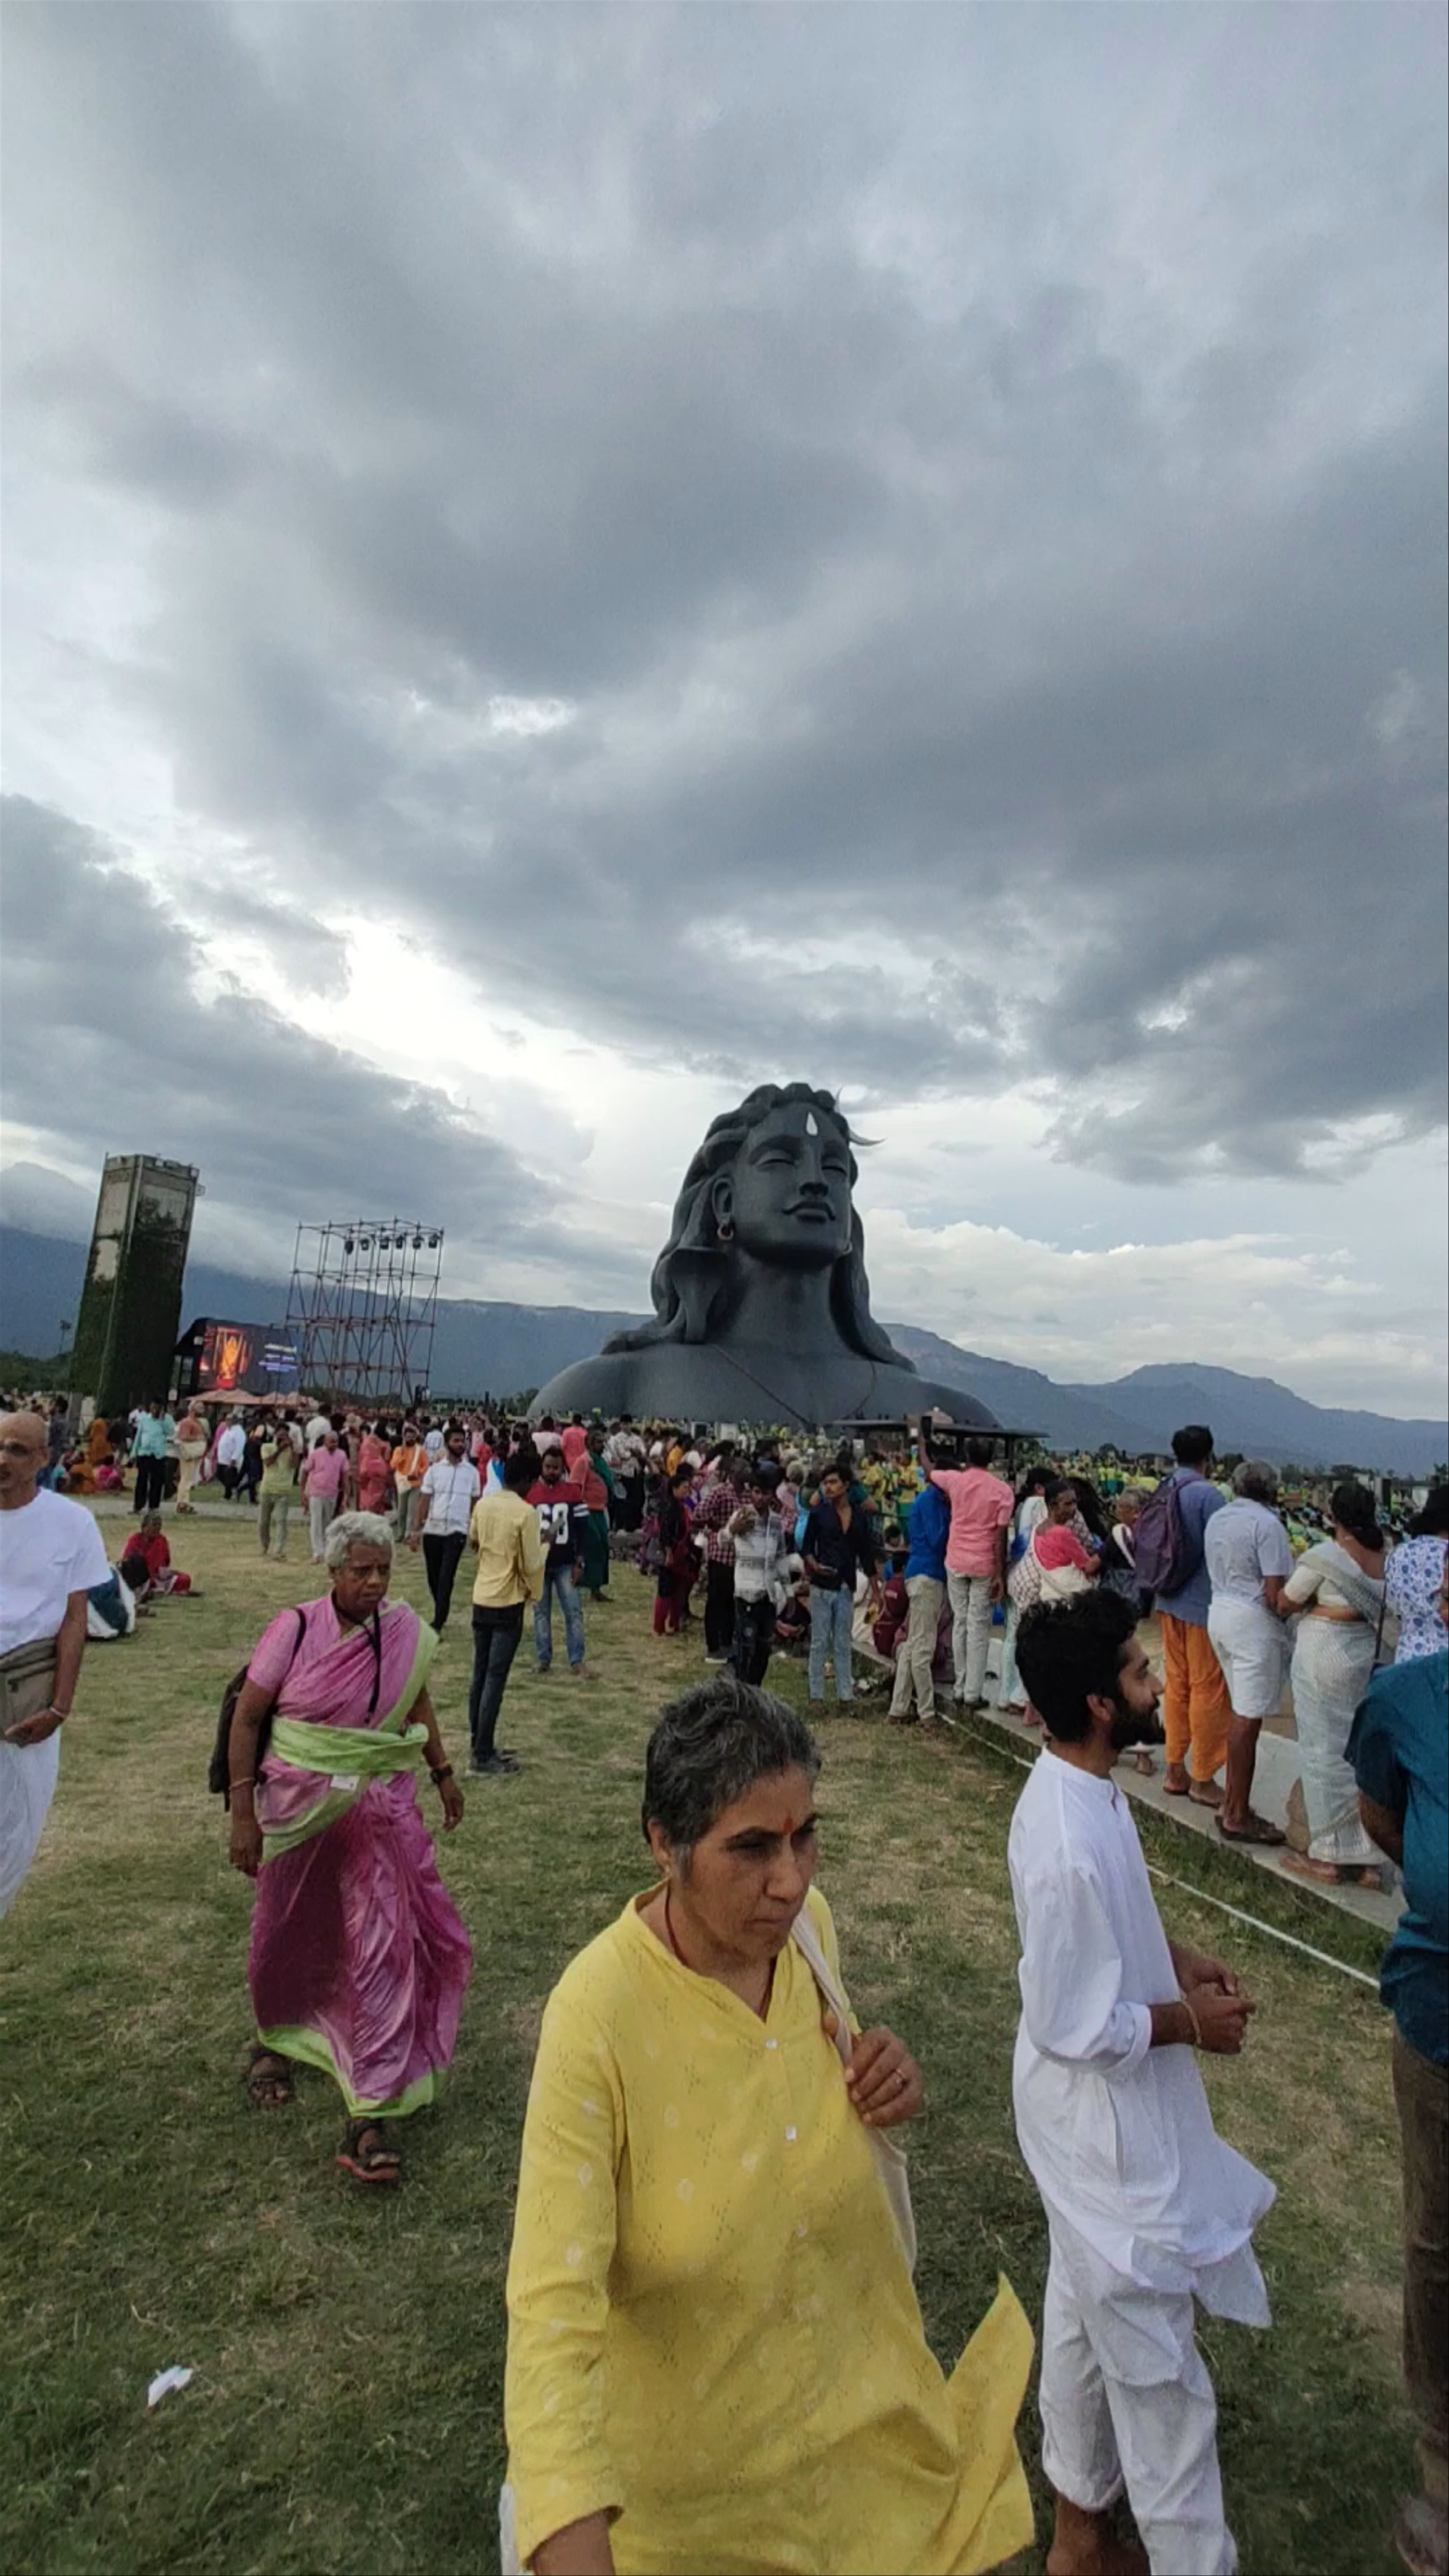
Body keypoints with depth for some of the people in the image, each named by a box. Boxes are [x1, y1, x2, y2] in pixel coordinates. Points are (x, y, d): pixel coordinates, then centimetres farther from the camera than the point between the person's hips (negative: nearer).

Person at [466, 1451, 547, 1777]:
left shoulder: (482, 1505, 2)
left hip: (481, 1598, 7)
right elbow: (531, 1564, -15)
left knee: (480, 1674, 14)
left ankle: (479, 1744, 25)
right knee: (496, 1679, -2)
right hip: (508, 1602, -7)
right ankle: (483, 1757, 3)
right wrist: (535, 1592, 3)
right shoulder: (526, 1512, -18)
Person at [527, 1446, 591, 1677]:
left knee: (574, 1612, -2)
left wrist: (579, 1563, -4)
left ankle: (577, 1661, 4)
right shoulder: (530, 1493, 0)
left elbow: (582, 1529, 1)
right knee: (541, 1612, 8)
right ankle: (544, 1659, 17)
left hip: (566, 1564, 0)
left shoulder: (573, 1492, -1)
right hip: (539, 1563, 1)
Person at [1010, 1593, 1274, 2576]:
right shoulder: (1071, 1848, -37)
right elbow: (1074, 2026, -26)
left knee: (1086, 2316, 27)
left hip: (1102, 2113, 9)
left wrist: (1177, 1957, -1)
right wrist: (1192, 2020, -14)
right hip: (1107, 2122, -9)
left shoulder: (1077, 1785, -8)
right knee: (1157, 2361, 14)